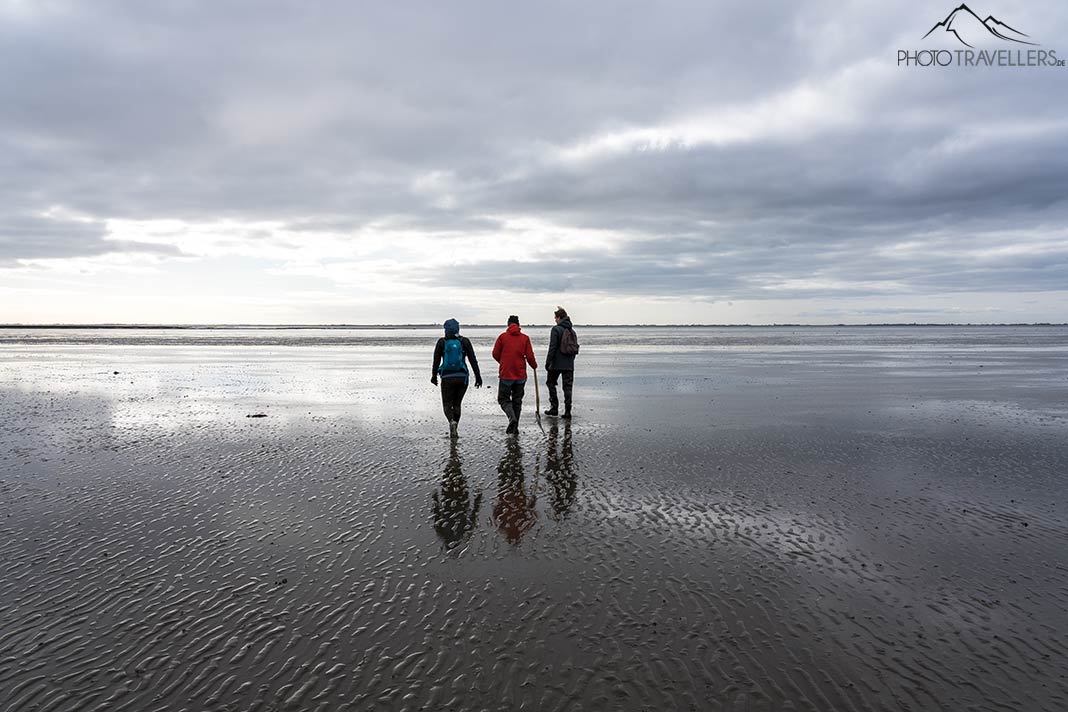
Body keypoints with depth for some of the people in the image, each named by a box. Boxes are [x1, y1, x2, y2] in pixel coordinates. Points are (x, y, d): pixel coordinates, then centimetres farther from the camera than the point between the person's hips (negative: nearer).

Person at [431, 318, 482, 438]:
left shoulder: (442, 342, -3)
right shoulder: (465, 341, -1)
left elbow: (436, 361, 1)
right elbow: (473, 360, -4)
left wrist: (434, 376, 15)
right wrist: (478, 376, -1)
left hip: (447, 378, -2)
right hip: (462, 377, 2)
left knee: (447, 405, 9)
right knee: (457, 404, 18)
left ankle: (452, 421, -21)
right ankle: (454, 430, 18)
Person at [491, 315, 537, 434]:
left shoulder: (502, 337, -4)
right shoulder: (525, 338, -1)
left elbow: (495, 354, 0)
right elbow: (530, 357, -3)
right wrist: (534, 366, 17)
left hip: (506, 374, -2)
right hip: (521, 375, 2)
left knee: (503, 398, 8)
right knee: (517, 400, 13)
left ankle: (512, 417, -17)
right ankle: (515, 427, 13)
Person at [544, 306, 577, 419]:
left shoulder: (556, 329, -9)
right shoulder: (572, 331, 12)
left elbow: (552, 347, -14)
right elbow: (576, 347, 17)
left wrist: (548, 362, -10)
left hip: (557, 364, -5)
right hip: (569, 365, 5)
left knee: (551, 383, 11)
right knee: (568, 387, 6)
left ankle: (554, 408, 6)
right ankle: (567, 411, 2)